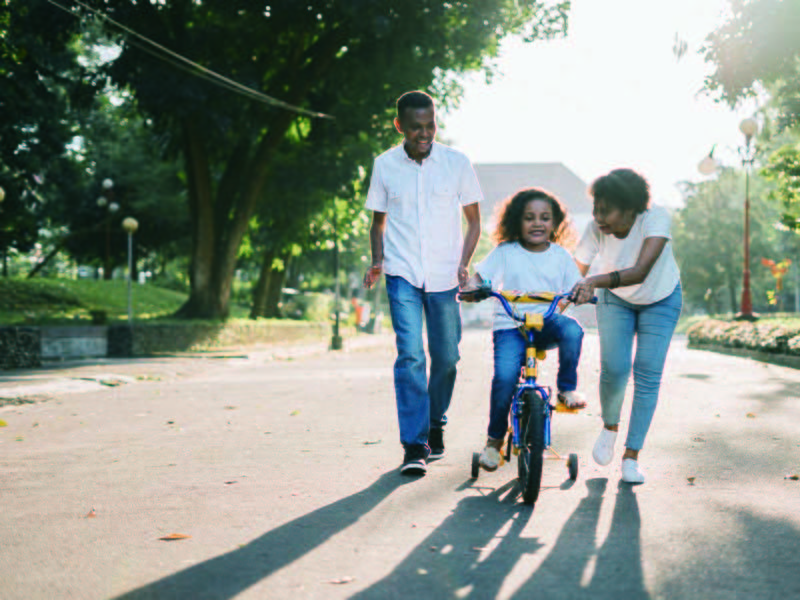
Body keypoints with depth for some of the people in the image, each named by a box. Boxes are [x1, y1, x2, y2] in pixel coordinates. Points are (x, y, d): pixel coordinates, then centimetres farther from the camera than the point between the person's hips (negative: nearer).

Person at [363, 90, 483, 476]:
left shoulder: (457, 163, 1)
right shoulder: (385, 165, 2)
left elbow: (474, 221, 8)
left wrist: (463, 264, -5)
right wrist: (377, 261, -2)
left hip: (444, 275, 1)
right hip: (402, 274, -1)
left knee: (446, 356, 6)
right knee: (410, 354, -13)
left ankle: (436, 424, 32)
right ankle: (414, 447, -11)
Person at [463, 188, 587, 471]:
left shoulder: (561, 256, 9)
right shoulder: (505, 252, 3)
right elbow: (479, 277, 0)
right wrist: (470, 287, -23)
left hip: (547, 322, 2)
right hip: (510, 325, -1)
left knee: (572, 330, -34)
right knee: (505, 375, -25)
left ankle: (567, 389, -9)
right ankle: (495, 439, -1)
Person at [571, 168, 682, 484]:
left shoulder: (655, 218, -35)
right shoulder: (596, 228, -26)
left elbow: (641, 271, -47)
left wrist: (595, 281, -60)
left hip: (660, 301, -1)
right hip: (615, 300, 1)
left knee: (648, 375, -8)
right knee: (613, 368, -14)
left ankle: (631, 455, 4)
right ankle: (609, 427, 16)